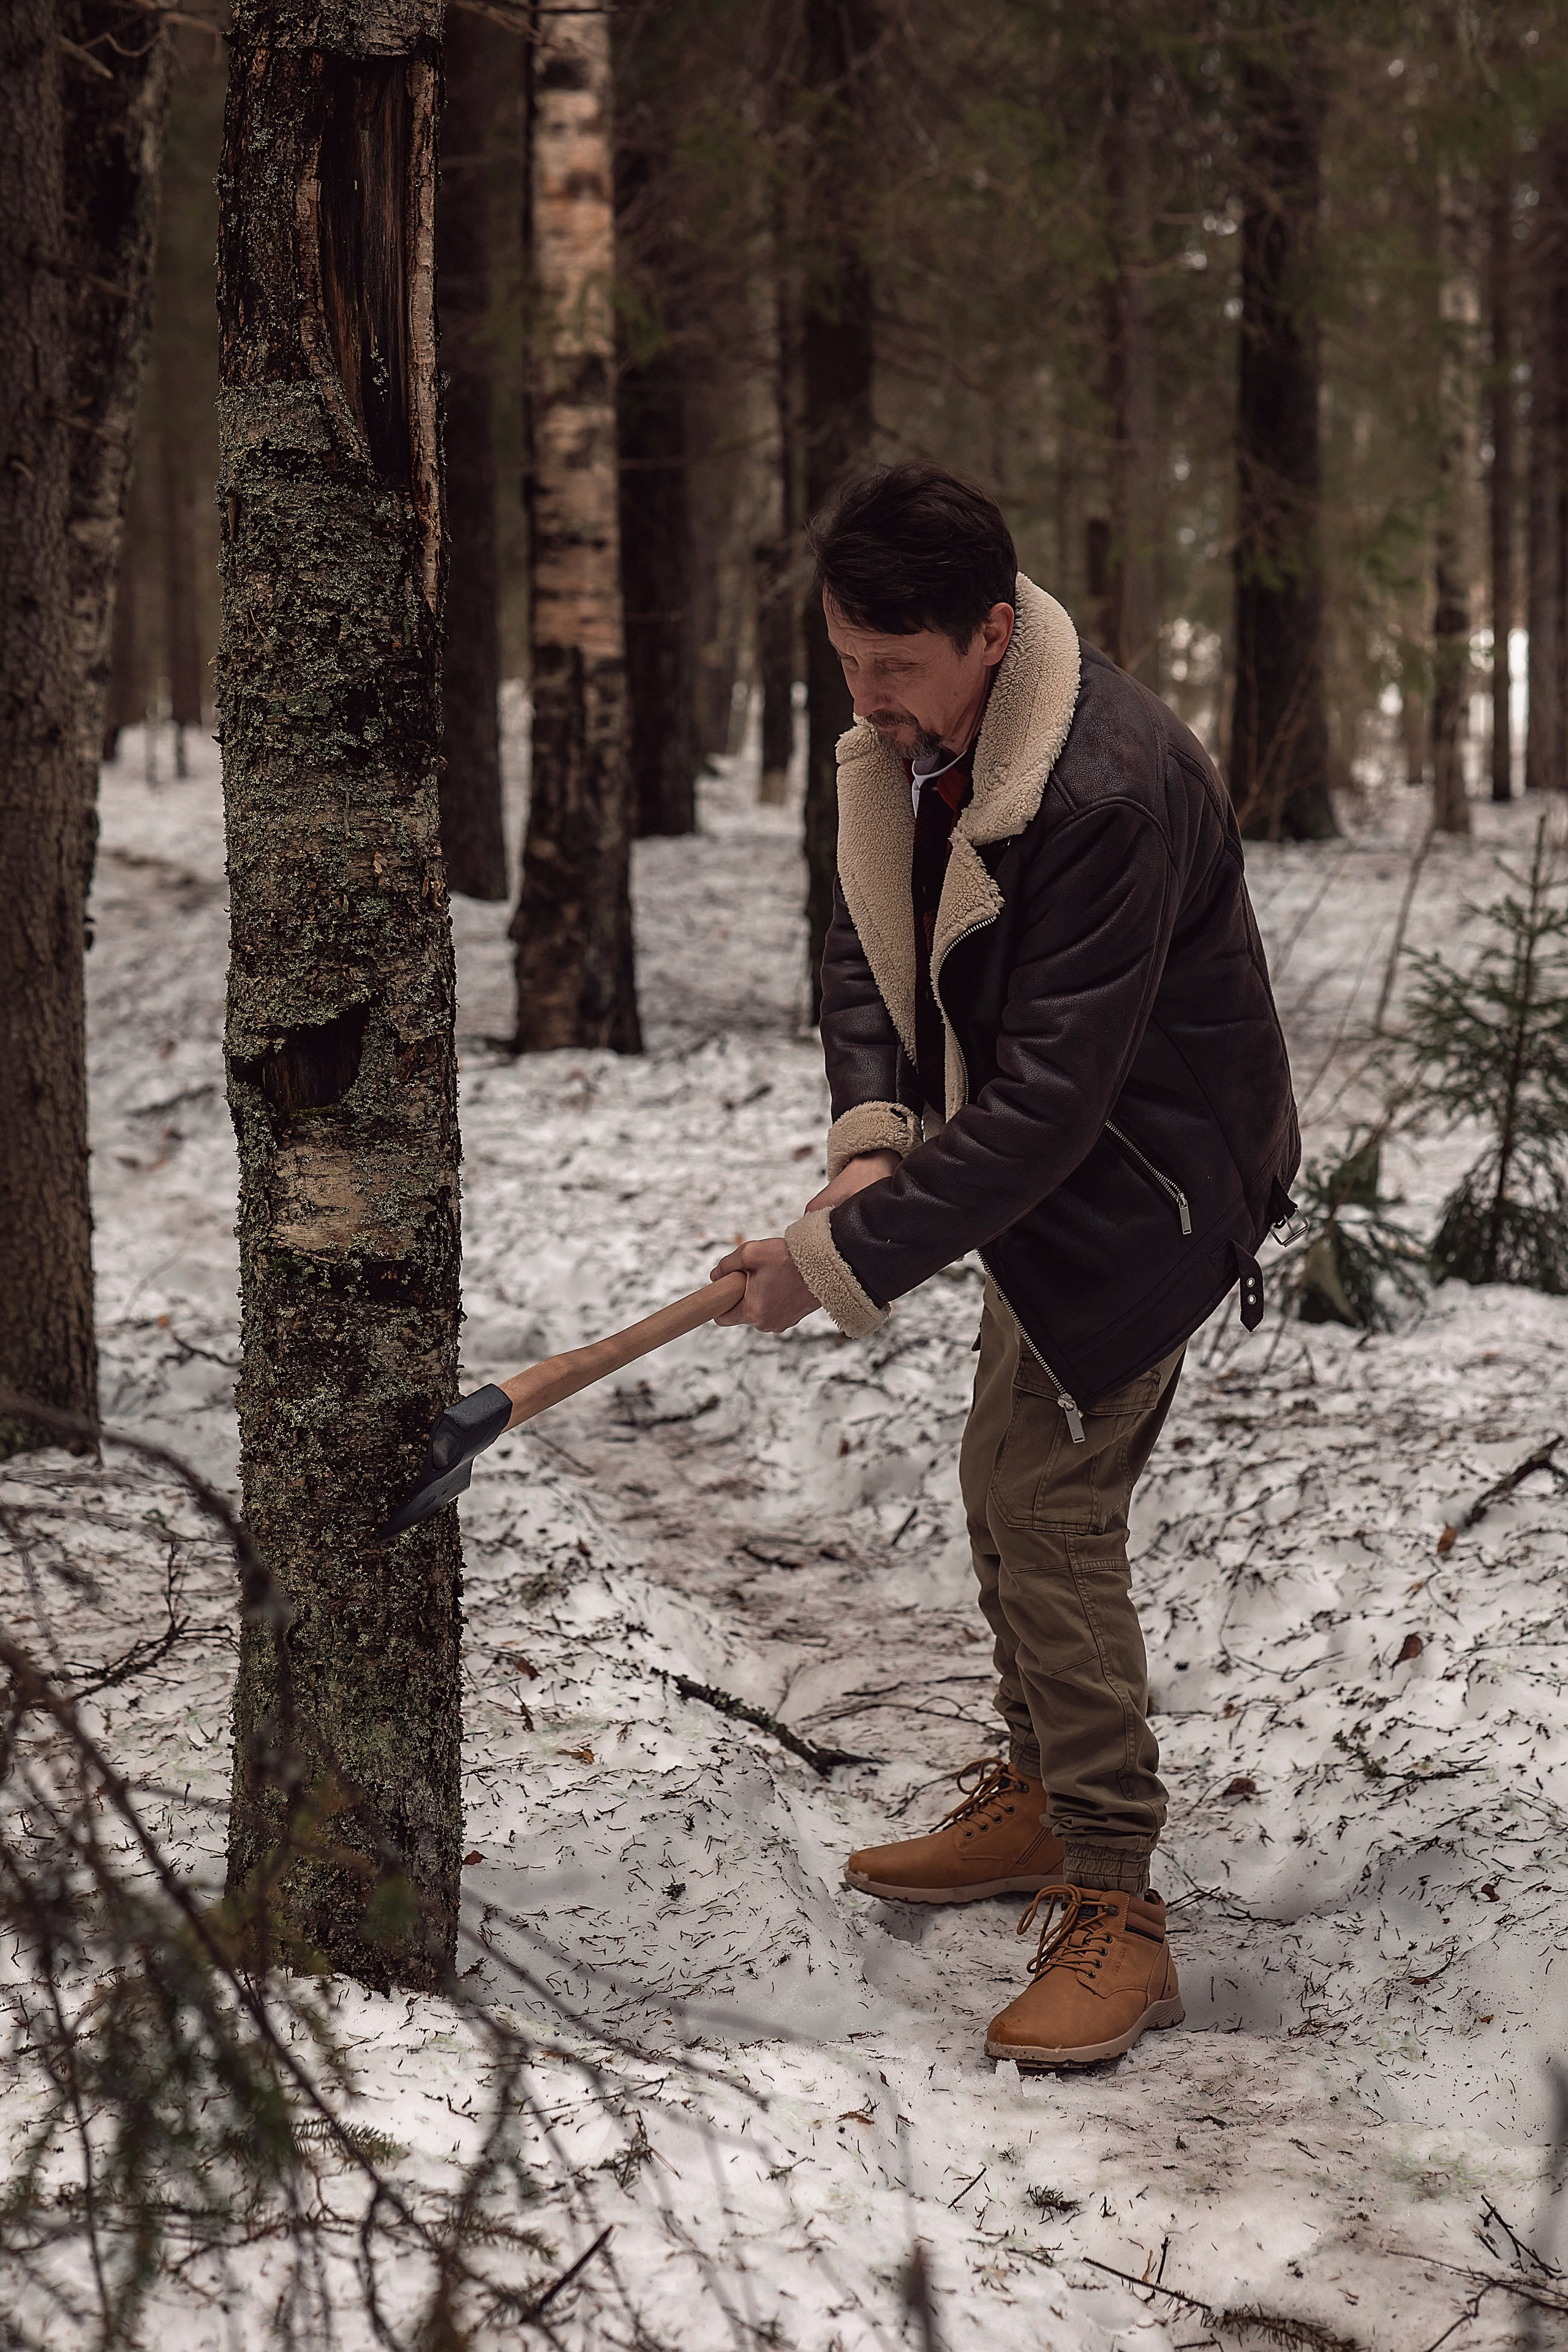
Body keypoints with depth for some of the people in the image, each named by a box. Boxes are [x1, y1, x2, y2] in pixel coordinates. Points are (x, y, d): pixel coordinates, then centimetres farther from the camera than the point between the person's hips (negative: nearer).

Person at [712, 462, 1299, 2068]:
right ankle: (1040, 1801, 34)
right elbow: (866, 941, 7)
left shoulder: (1113, 791, -32)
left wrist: (839, 1260, -31)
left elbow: (1047, 1096, -33)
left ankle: (1113, 1910, -6)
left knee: (1048, 1507, -13)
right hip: (1037, 1159, 9)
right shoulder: (909, 739, -4)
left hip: (1146, 1182, -9)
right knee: (1006, 1488, 17)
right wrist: (869, 1133, -12)